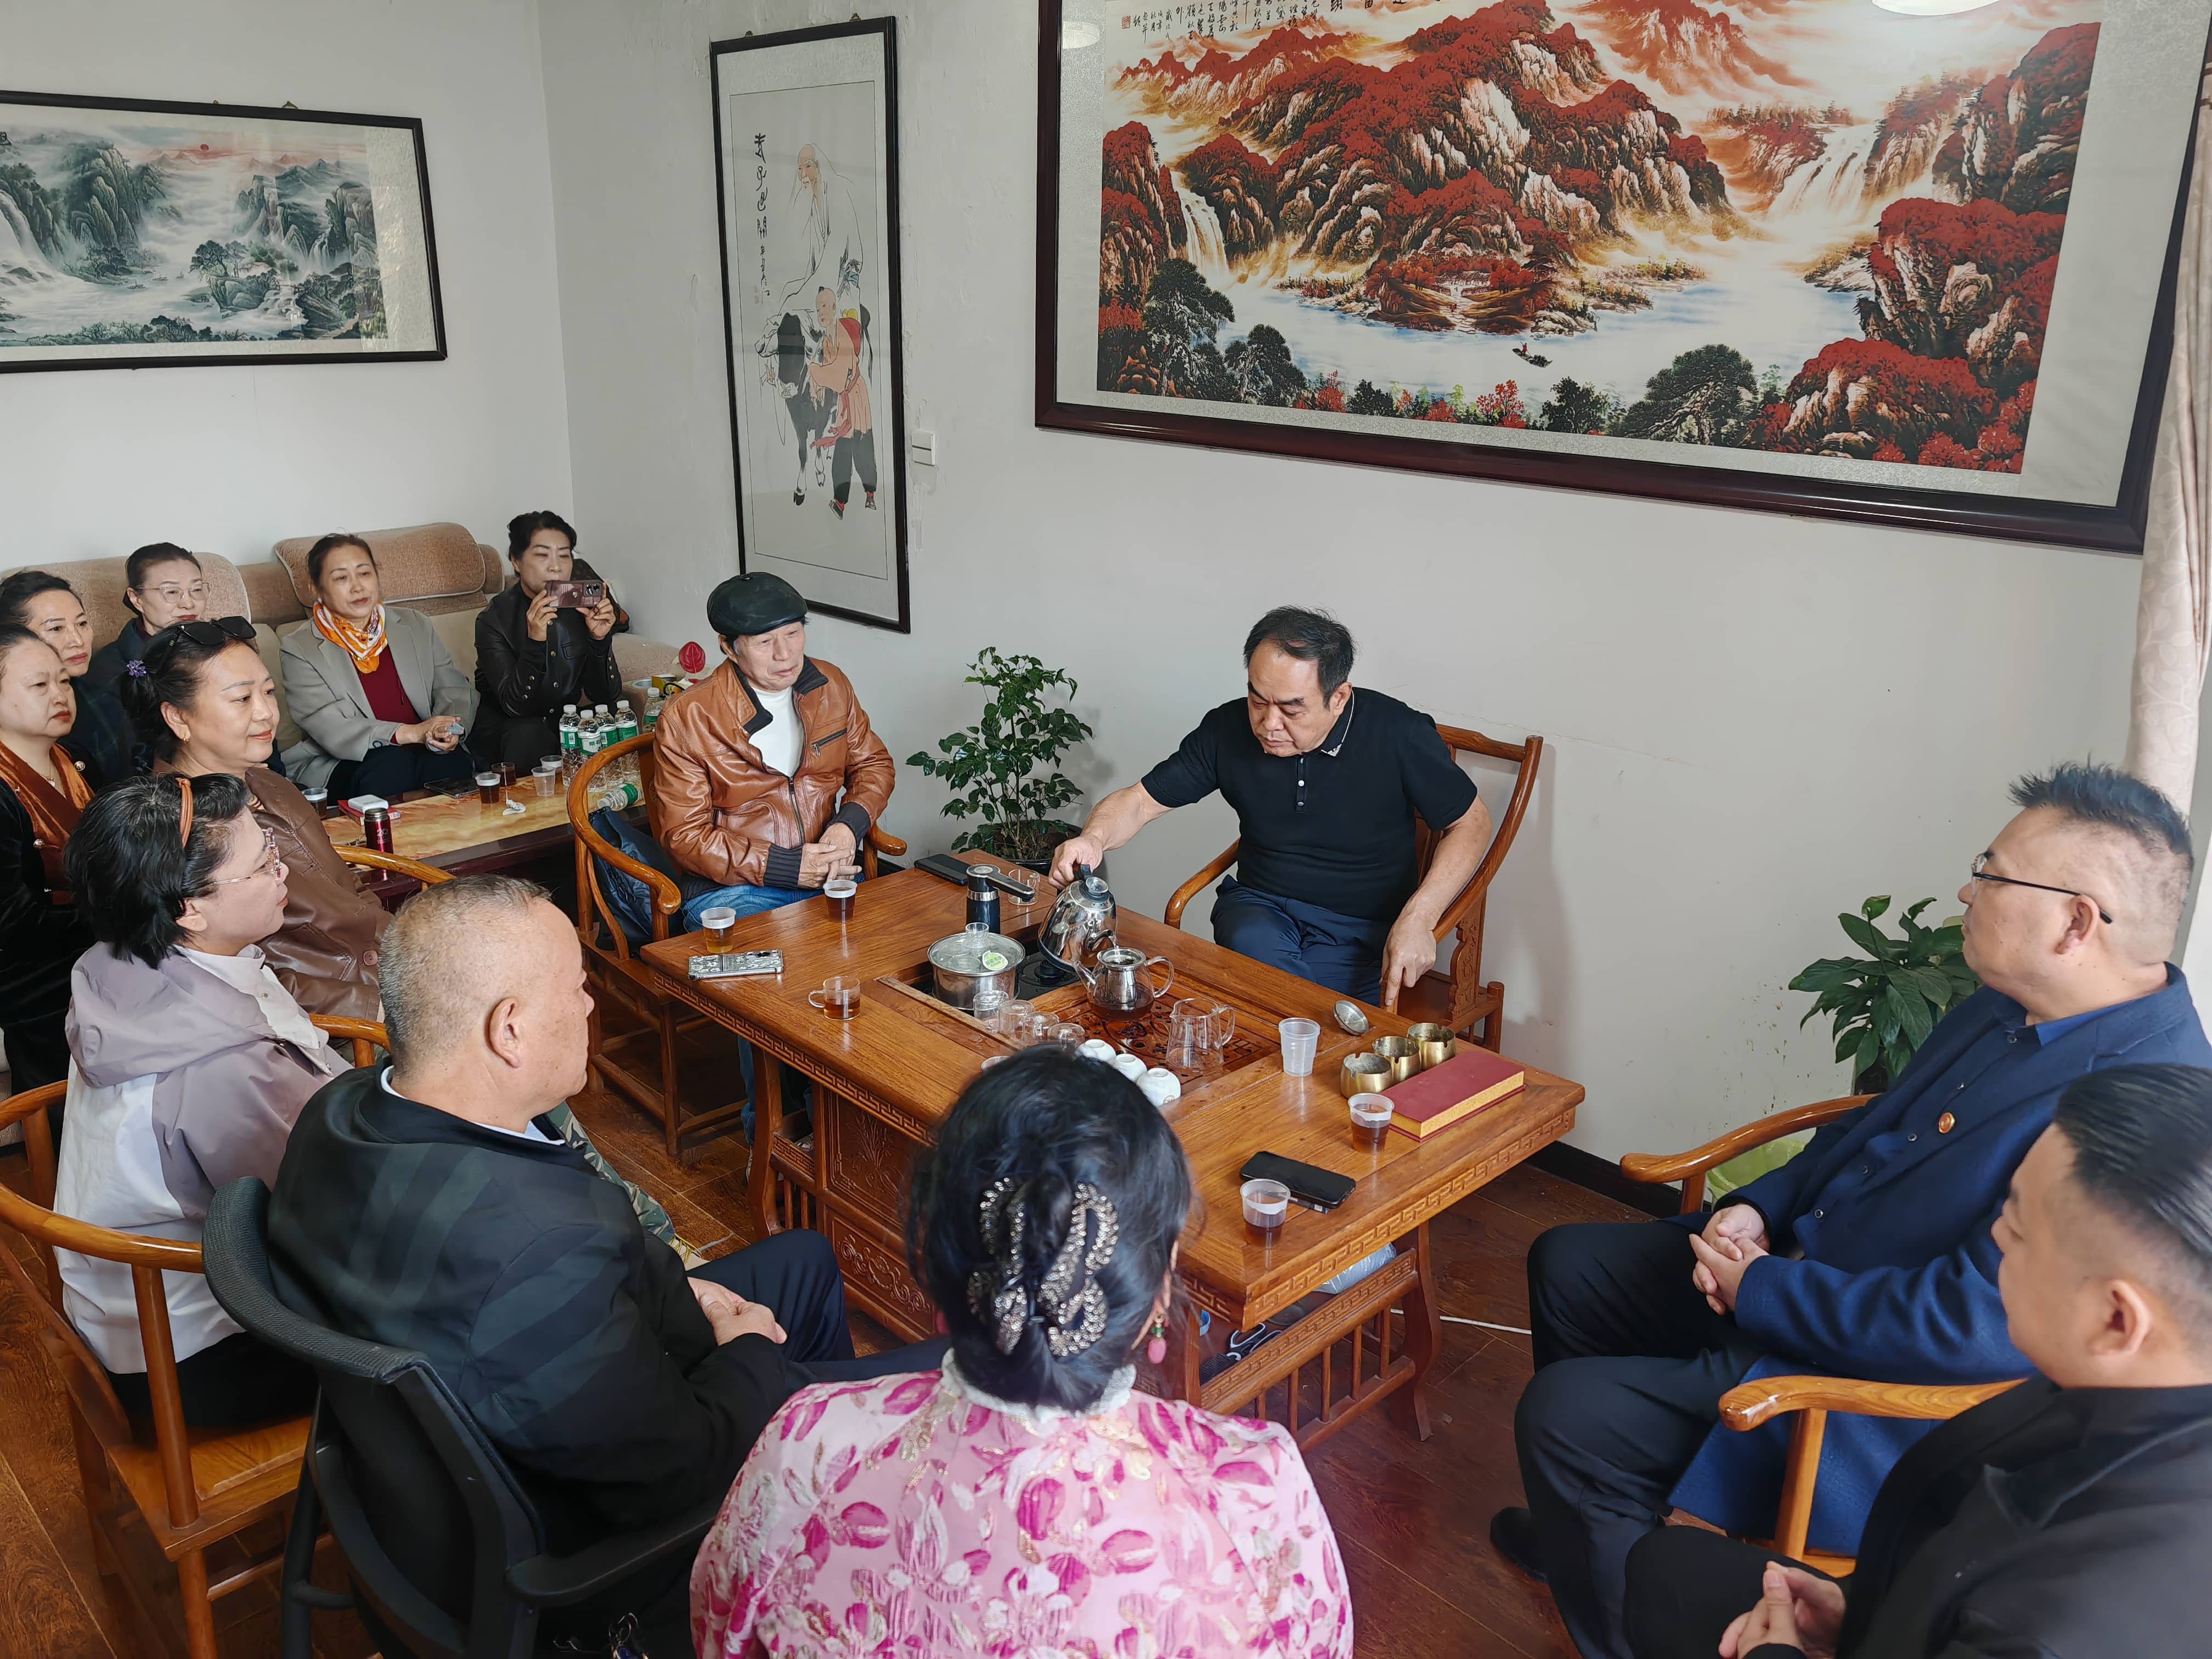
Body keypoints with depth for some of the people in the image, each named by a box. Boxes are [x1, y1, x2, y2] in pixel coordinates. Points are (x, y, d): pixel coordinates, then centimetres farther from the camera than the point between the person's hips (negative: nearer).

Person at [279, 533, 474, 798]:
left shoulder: (416, 626, 16)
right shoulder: (300, 649, 1)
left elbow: (453, 687, 11)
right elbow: (332, 731, -10)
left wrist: (449, 730, -14)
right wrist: (411, 733, -23)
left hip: (427, 752, 3)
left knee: (453, 761, -30)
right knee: (391, 764, -35)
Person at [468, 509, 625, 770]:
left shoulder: (581, 606, -5)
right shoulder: (494, 619, -13)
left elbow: (605, 696, -7)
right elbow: (514, 704, -23)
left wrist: (599, 640, -24)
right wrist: (534, 642, -36)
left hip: (564, 723, 3)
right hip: (503, 733, -3)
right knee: (529, 734, -35)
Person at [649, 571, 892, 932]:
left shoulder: (832, 686, 8)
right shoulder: (685, 719, -7)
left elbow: (874, 764, 20)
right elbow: (684, 835, -7)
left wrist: (850, 824, -3)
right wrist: (787, 867, -16)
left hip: (826, 872, 4)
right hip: (732, 888, -4)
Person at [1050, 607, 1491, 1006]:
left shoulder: (1398, 734, -13)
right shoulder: (1228, 730, -4)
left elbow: (1471, 822, -2)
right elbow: (1140, 800, 1)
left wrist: (1417, 919, -16)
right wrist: (1094, 838, -23)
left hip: (1366, 929, -3)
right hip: (1261, 907, 3)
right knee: (1253, 947, -34)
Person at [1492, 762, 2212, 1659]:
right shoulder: (2010, 1007, 1)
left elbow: (1976, 1327, -32)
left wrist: (1761, 1291, -20)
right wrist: (1756, 1210, -1)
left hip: (1896, 1396, -10)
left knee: (1564, 1414, -17)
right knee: (1567, 1264, 14)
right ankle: (1589, 1525, 34)